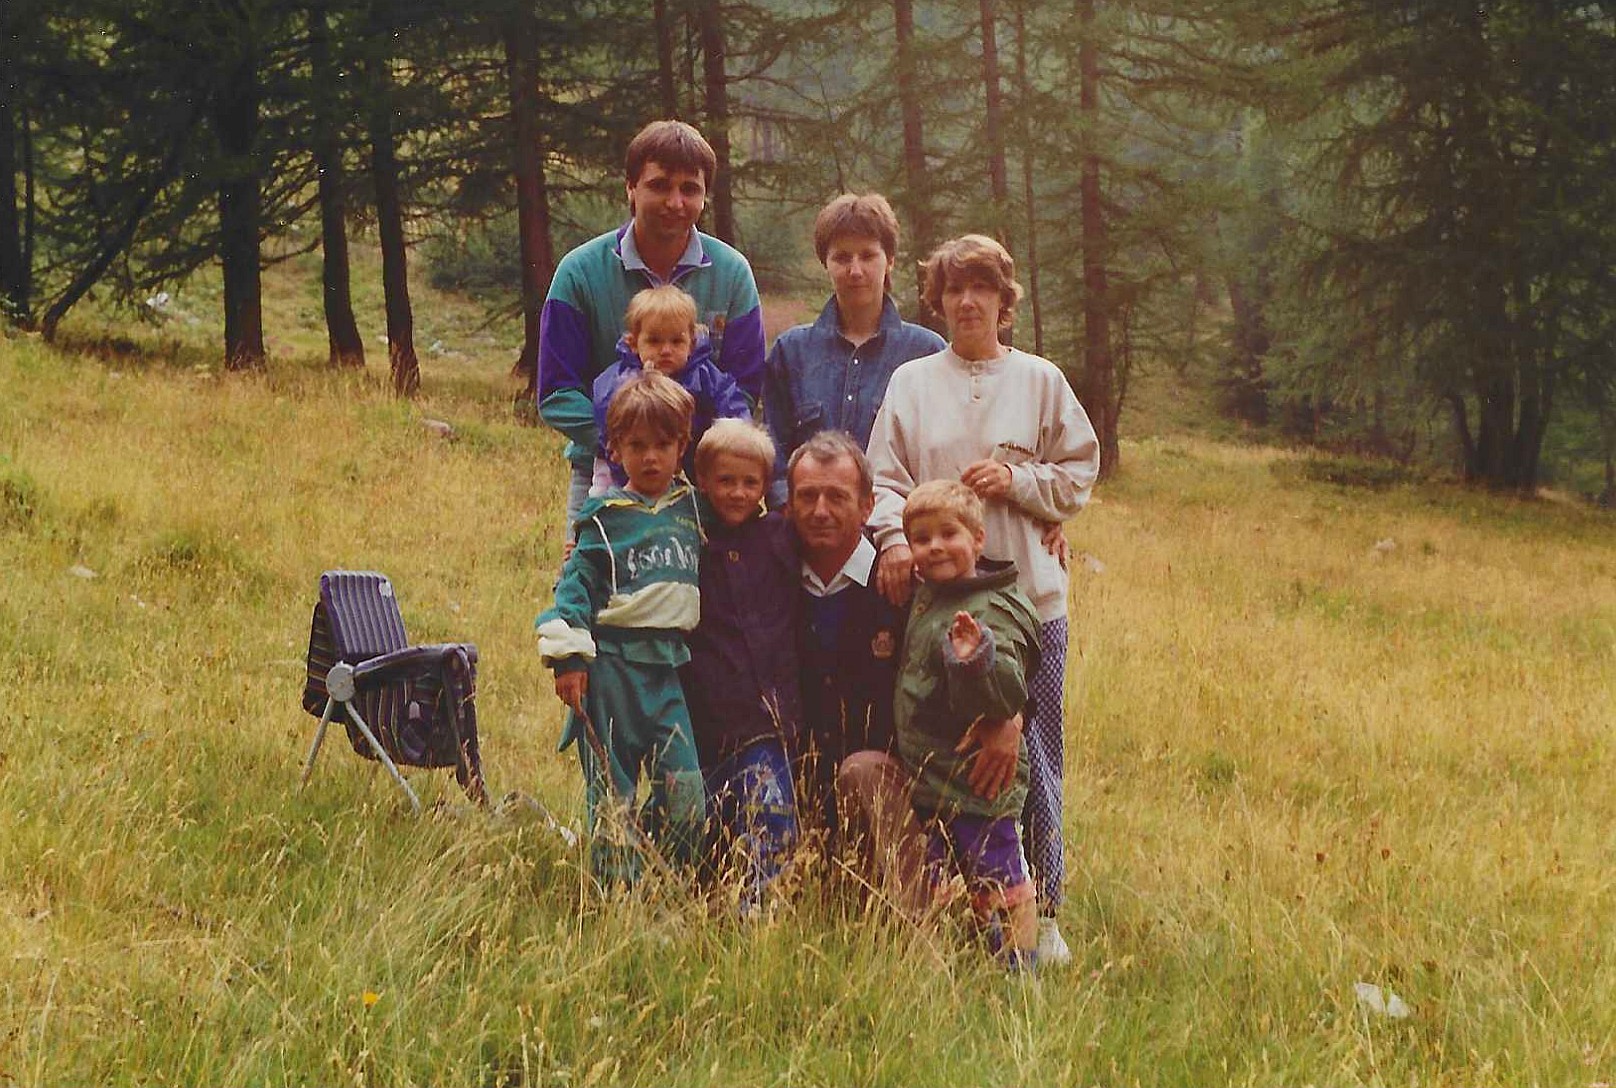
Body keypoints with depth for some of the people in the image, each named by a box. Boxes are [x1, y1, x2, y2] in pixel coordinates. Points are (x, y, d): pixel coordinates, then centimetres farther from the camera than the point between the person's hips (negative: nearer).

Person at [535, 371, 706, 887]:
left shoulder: (690, 506, 12)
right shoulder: (604, 516, 0)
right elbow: (575, 585, -3)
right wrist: (568, 657, -10)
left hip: (668, 667, 3)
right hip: (611, 665, -3)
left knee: (687, 794, -6)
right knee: (612, 794, 0)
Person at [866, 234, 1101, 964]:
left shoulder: (1040, 381, 8)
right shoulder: (911, 383, 8)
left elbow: (1079, 475, 9)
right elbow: (884, 478, 2)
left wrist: (1016, 481, -8)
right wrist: (894, 539, -16)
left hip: (1029, 594, 0)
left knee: (1033, 758, 2)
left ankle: (1040, 911, 12)